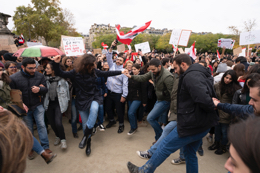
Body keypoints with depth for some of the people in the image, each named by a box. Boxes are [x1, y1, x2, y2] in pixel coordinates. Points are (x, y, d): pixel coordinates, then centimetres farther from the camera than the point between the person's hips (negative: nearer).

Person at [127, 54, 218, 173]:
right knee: (190, 153, 23)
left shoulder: (190, 76, -20)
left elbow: (203, 99, -31)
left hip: (193, 125, -10)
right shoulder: (201, 73, 12)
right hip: (203, 124, 10)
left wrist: (212, 107, -14)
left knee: (165, 146, 4)